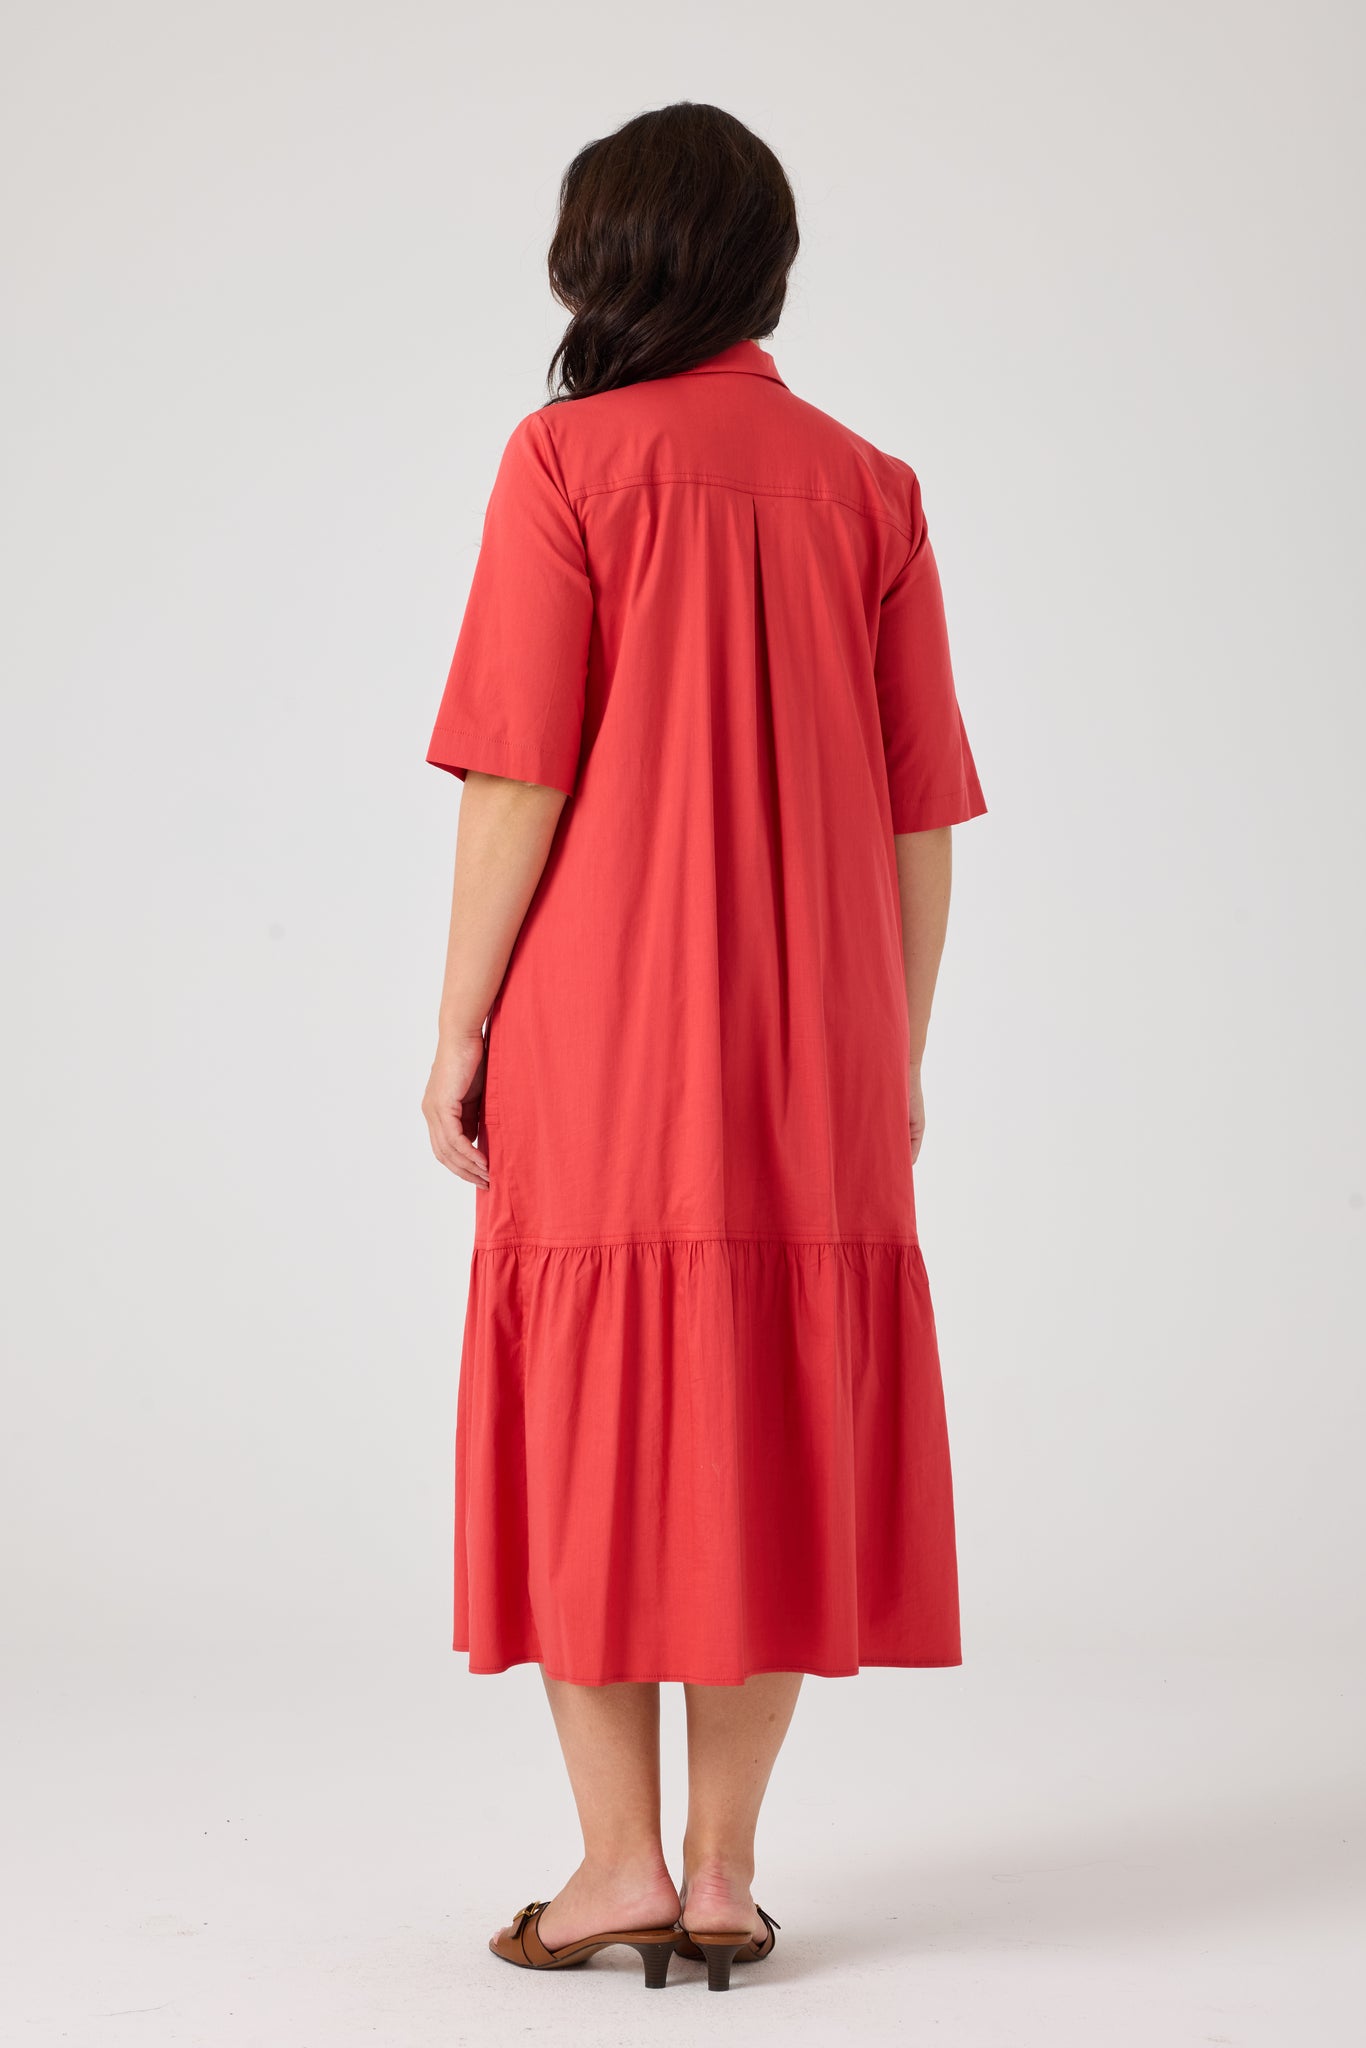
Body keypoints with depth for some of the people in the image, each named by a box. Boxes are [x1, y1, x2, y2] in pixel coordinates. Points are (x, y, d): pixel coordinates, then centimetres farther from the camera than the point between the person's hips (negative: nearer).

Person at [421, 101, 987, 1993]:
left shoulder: (568, 460, -5)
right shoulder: (869, 490, 5)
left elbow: (520, 777, -10)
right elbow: (922, 813, 5)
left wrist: (461, 1027, -3)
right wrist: (898, 1057, 12)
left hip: (602, 1043, -3)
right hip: (815, 1059, 3)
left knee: (589, 1425, 6)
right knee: (780, 1430, 8)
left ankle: (622, 1862, 8)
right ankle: (724, 1872, 13)